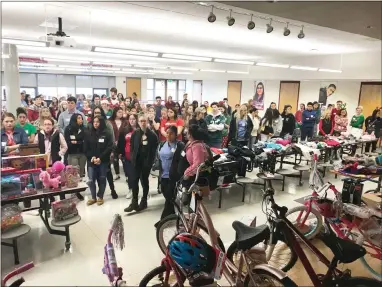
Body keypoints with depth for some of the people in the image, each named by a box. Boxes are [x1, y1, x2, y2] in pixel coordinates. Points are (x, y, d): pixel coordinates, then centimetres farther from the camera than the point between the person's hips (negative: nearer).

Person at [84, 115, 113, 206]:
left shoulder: (107, 134, -1)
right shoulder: (88, 134, 6)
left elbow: (109, 148, -7)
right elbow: (85, 148, 3)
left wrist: (100, 158, -14)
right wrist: (92, 157, -11)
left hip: (103, 161, -1)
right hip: (91, 161, 2)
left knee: (102, 179, 6)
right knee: (91, 180, -1)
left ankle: (100, 197, 22)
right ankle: (93, 197, 17)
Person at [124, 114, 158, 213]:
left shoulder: (152, 135, -4)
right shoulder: (135, 133, 3)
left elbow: (154, 149, -5)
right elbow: (132, 147, 5)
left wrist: (150, 161, -9)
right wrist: (133, 159, -5)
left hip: (147, 161, -2)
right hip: (137, 161, 2)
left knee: (144, 180, 8)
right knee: (135, 180, -1)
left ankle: (144, 201, 20)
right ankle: (134, 202, 6)